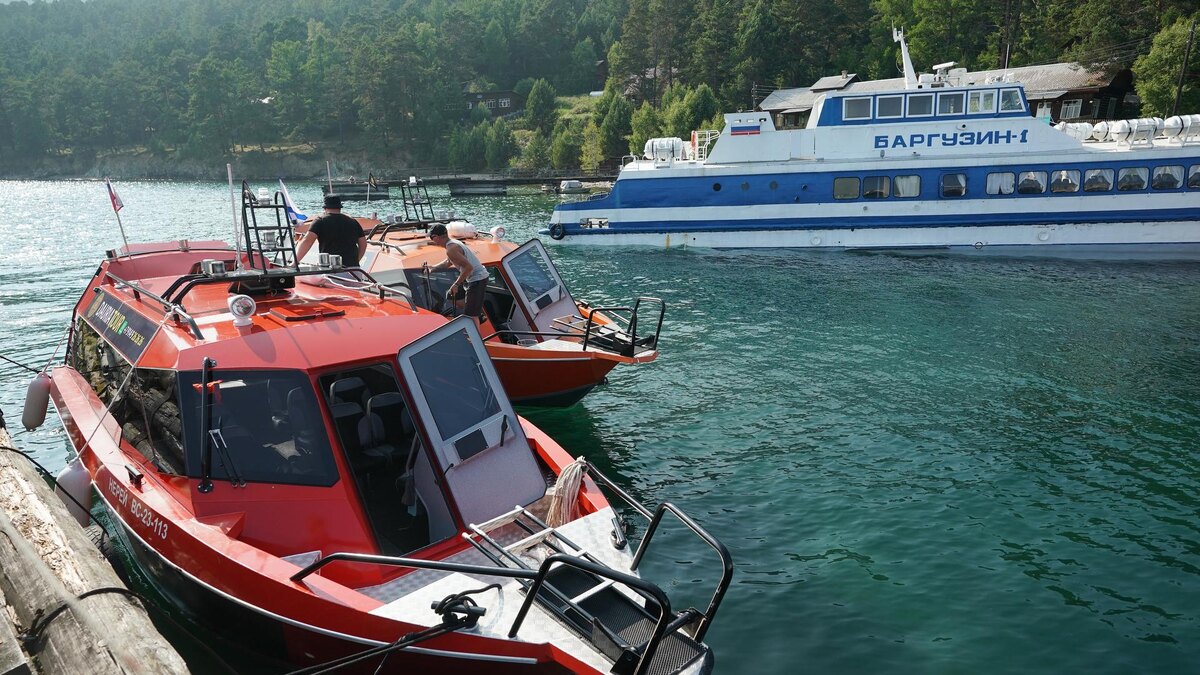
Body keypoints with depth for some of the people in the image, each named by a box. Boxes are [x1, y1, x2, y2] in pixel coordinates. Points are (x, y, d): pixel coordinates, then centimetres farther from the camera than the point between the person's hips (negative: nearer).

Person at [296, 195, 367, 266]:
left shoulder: (321, 221, 0)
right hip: (352, 267, 4)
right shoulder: (353, 222, 13)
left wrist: (295, 261, -7)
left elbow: (307, 241, -11)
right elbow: (363, 244, 17)